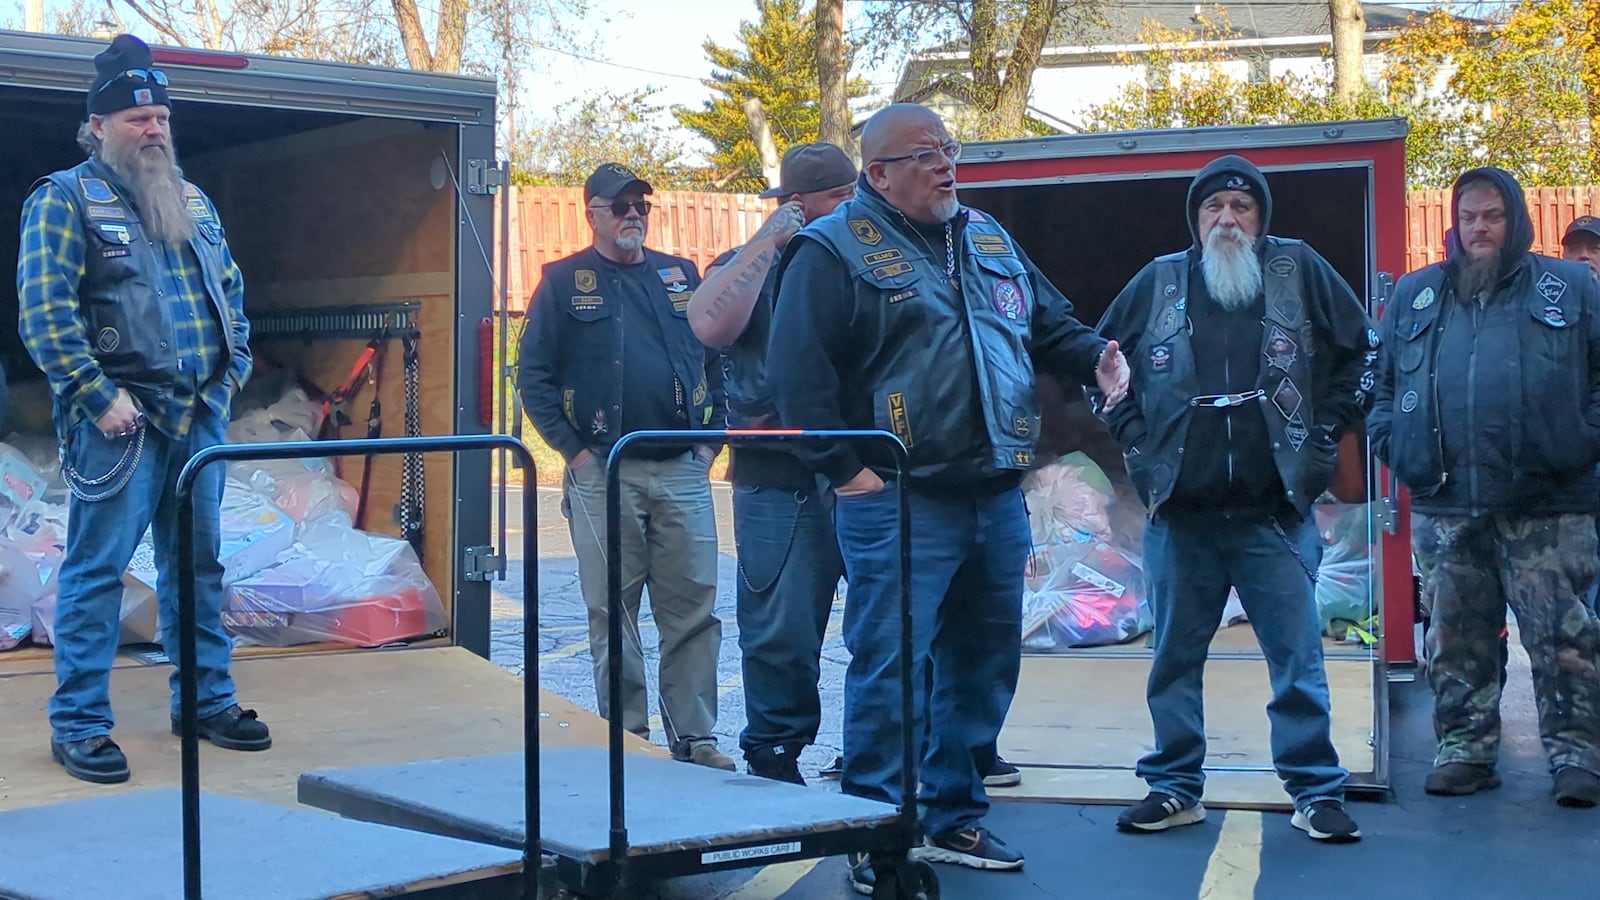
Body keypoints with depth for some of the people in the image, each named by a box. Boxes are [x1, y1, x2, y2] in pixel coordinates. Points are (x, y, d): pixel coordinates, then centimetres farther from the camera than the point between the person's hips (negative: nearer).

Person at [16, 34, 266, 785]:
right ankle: (78, 723, 3)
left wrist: (232, 368, 10)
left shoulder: (193, 203, 16)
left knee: (197, 563, 13)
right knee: (96, 568, -3)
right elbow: (43, 312, -12)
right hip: (120, 420, -6)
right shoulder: (66, 200, -4)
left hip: (200, 415, 6)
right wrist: (101, 397, -16)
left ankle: (207, 699, 23)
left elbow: (230, 289, 24)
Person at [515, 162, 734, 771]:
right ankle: (626, 738, 10)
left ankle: (695, 738, 10)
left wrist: (710, 440, 7)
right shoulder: (564, 283, 4)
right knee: (612, 614, 1)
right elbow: (533, 376, 1)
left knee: (693, 610, 2)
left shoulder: (681, 277, 14)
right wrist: (575, 450, -6)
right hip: (604, 474, -3)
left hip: (683, 472, 3)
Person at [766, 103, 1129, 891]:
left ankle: (954, 817, 27)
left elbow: (1050, 325, 24)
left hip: (998, 500, 7)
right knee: (890, 668, -6)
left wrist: (1094, 357, 2)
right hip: (899, 504, -7)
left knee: (983, 664, 14)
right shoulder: (837, 250, -7)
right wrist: (842, 468, -16)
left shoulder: (989, 240, 16)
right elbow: (798, 371, -14)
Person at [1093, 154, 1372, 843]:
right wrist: (1135, 438, 7)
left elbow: (1362, 348, 10)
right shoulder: (1159, 282, 6)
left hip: (1274, 511, -1)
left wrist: (1324, 431, 3)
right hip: (1180, 513, 2)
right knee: (1175, 657, 9)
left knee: (1298, 656, 0)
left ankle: (1316, 792, 9)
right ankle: (1174, 788, 20)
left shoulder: (1299, 270, 3)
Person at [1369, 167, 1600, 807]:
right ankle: (1465, 748, 17)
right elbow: (1382, 381, 20)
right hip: (1445, 509, 3)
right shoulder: (1414, 295, 15)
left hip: (1547, 507, -3)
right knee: (1456, 640, 8)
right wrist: (1392, 443, 6)